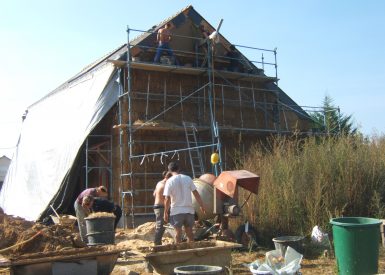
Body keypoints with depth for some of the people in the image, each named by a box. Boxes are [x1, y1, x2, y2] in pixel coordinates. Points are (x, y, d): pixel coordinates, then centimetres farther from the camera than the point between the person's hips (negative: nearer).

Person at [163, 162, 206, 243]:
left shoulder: (169, 181, -7)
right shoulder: (187, 178, 1)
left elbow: (167, 199, -10)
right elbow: (196, 193, 0)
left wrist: (165, 212, -2)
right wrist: (201, 205, 8)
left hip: (176, 211, -3)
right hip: (189, 210, 3)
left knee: (178, 232, 5)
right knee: (189, 232, 14)